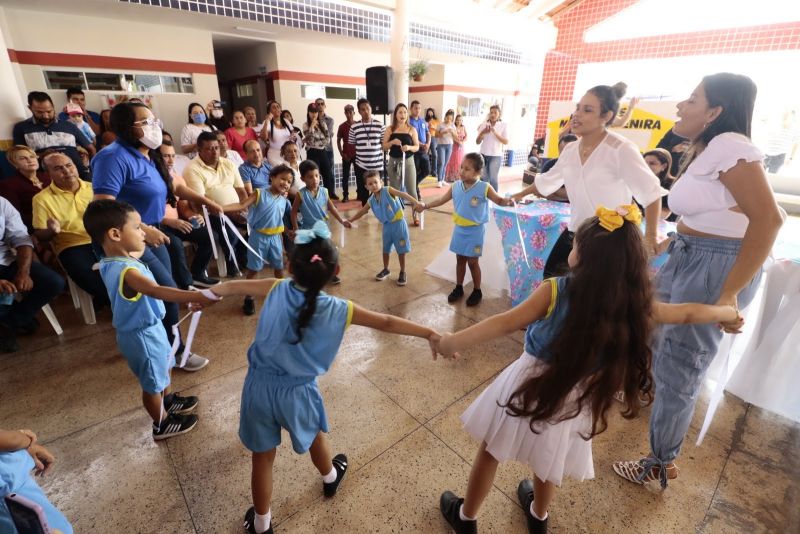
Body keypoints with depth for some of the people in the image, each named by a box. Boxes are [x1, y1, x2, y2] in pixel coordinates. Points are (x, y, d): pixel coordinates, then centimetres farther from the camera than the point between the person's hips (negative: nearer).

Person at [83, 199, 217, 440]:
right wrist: (197, 296, -57)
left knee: (164, 367, 31)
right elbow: (157, 291, -50)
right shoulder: (125, 270, -35)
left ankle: (168, 401, 55)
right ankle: (162, 424, 36)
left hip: (147, 328, 10)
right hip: (143, 334, -9)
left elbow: (137, 249, 20)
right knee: (152, 383, 13)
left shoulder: (110, 262, -3)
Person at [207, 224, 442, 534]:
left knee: (262, 458, 20)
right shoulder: (337, 310, -17)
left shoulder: (277, 290, -12)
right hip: (297, 392, -1)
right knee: (314, 436, 29)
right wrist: (429, 333, -4)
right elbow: (386, 323, -13)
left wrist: (216, 290, 28)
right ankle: (330, 478, 59)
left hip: (259, 386, 2)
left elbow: (235, 286, 6)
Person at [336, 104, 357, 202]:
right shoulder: (342, 126, 2)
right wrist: (341, 153, -3)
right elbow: (338, 141, 6)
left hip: (357, 154, 0)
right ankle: (345, 195, 6)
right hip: (346, 155, 0)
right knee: (345, 176, 1)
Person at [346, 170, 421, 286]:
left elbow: (403, 195, -24)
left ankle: (403, 273, 20)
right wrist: (350, 220, 14)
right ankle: (386, 270, 39)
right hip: (387, 226, 5)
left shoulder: (388, 190, -14)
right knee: (386, 249, 18)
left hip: (398, 223, -5)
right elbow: (362, 211, 15)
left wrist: (415, 202, -38)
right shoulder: (371, 200, 2)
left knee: (401, 250, 5)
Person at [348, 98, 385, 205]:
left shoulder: (379, 125, 1)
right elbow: (351, 145, 10)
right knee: (362, 192, 6)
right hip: (361, 165, 1)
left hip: (377, 165, -1)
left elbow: (384, 143, 7)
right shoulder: (354, 127, 2)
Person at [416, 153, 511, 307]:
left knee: (472, 262, 4)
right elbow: (441, 200, 6)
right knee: (460, 260, 16)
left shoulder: (484, 188, -15)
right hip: (459, 230, 4)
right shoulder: (456, 186, -2)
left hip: (475, 231, -4)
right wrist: (425, 205, -1)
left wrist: (507, 201, -34)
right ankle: (458, 288, 33)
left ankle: (477, 291, 24)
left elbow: (498, 200, -12)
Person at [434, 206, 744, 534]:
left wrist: (452, 342, -23)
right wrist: (728, 313, 26)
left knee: (490, 452, 18)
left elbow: (506, 324, -28)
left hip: (530, 386, -4)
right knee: (547, 464, 30)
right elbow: (688, 313, 6)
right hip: (573, 399, 4)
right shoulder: (634, 304, -10)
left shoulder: (556, 291, -24)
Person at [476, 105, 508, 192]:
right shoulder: (484, 124, 4)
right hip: (483, 155, 2)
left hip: (496, 156, -2)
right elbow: (478, 142, 4)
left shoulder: (503, 125, 0)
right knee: (483, 178, 6)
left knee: (493, 179, -6)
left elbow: (506, 142, -8)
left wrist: (495, 133, -19)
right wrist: (482, 133, -15)